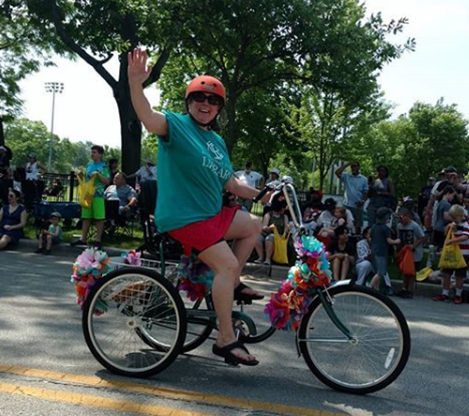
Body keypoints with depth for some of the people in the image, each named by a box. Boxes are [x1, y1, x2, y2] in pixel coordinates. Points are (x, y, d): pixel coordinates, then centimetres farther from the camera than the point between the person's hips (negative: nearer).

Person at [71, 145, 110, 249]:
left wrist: (98, 174, -19)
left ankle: (98, 240, 4)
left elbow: (107, 182, -8)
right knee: (86, 217, 9)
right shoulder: (89, 165, 14)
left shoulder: (103, 166, -3)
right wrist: (82, 176, 2)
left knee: (99, 218, -2)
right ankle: (83, 239, 15)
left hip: (98, 195, -6)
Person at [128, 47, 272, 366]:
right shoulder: (176, 125, -7)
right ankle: (226, 340, -11)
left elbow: (231, 183, 20)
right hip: (183, 217, -9)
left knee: (254, 225, 17)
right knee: (226, 264, -20)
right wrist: (135, 82, -46)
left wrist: (260, 195, 13)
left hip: (212, 214, 9)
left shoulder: (217, 141, 16)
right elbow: (147, 117, -29)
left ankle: (232, 285, 18)